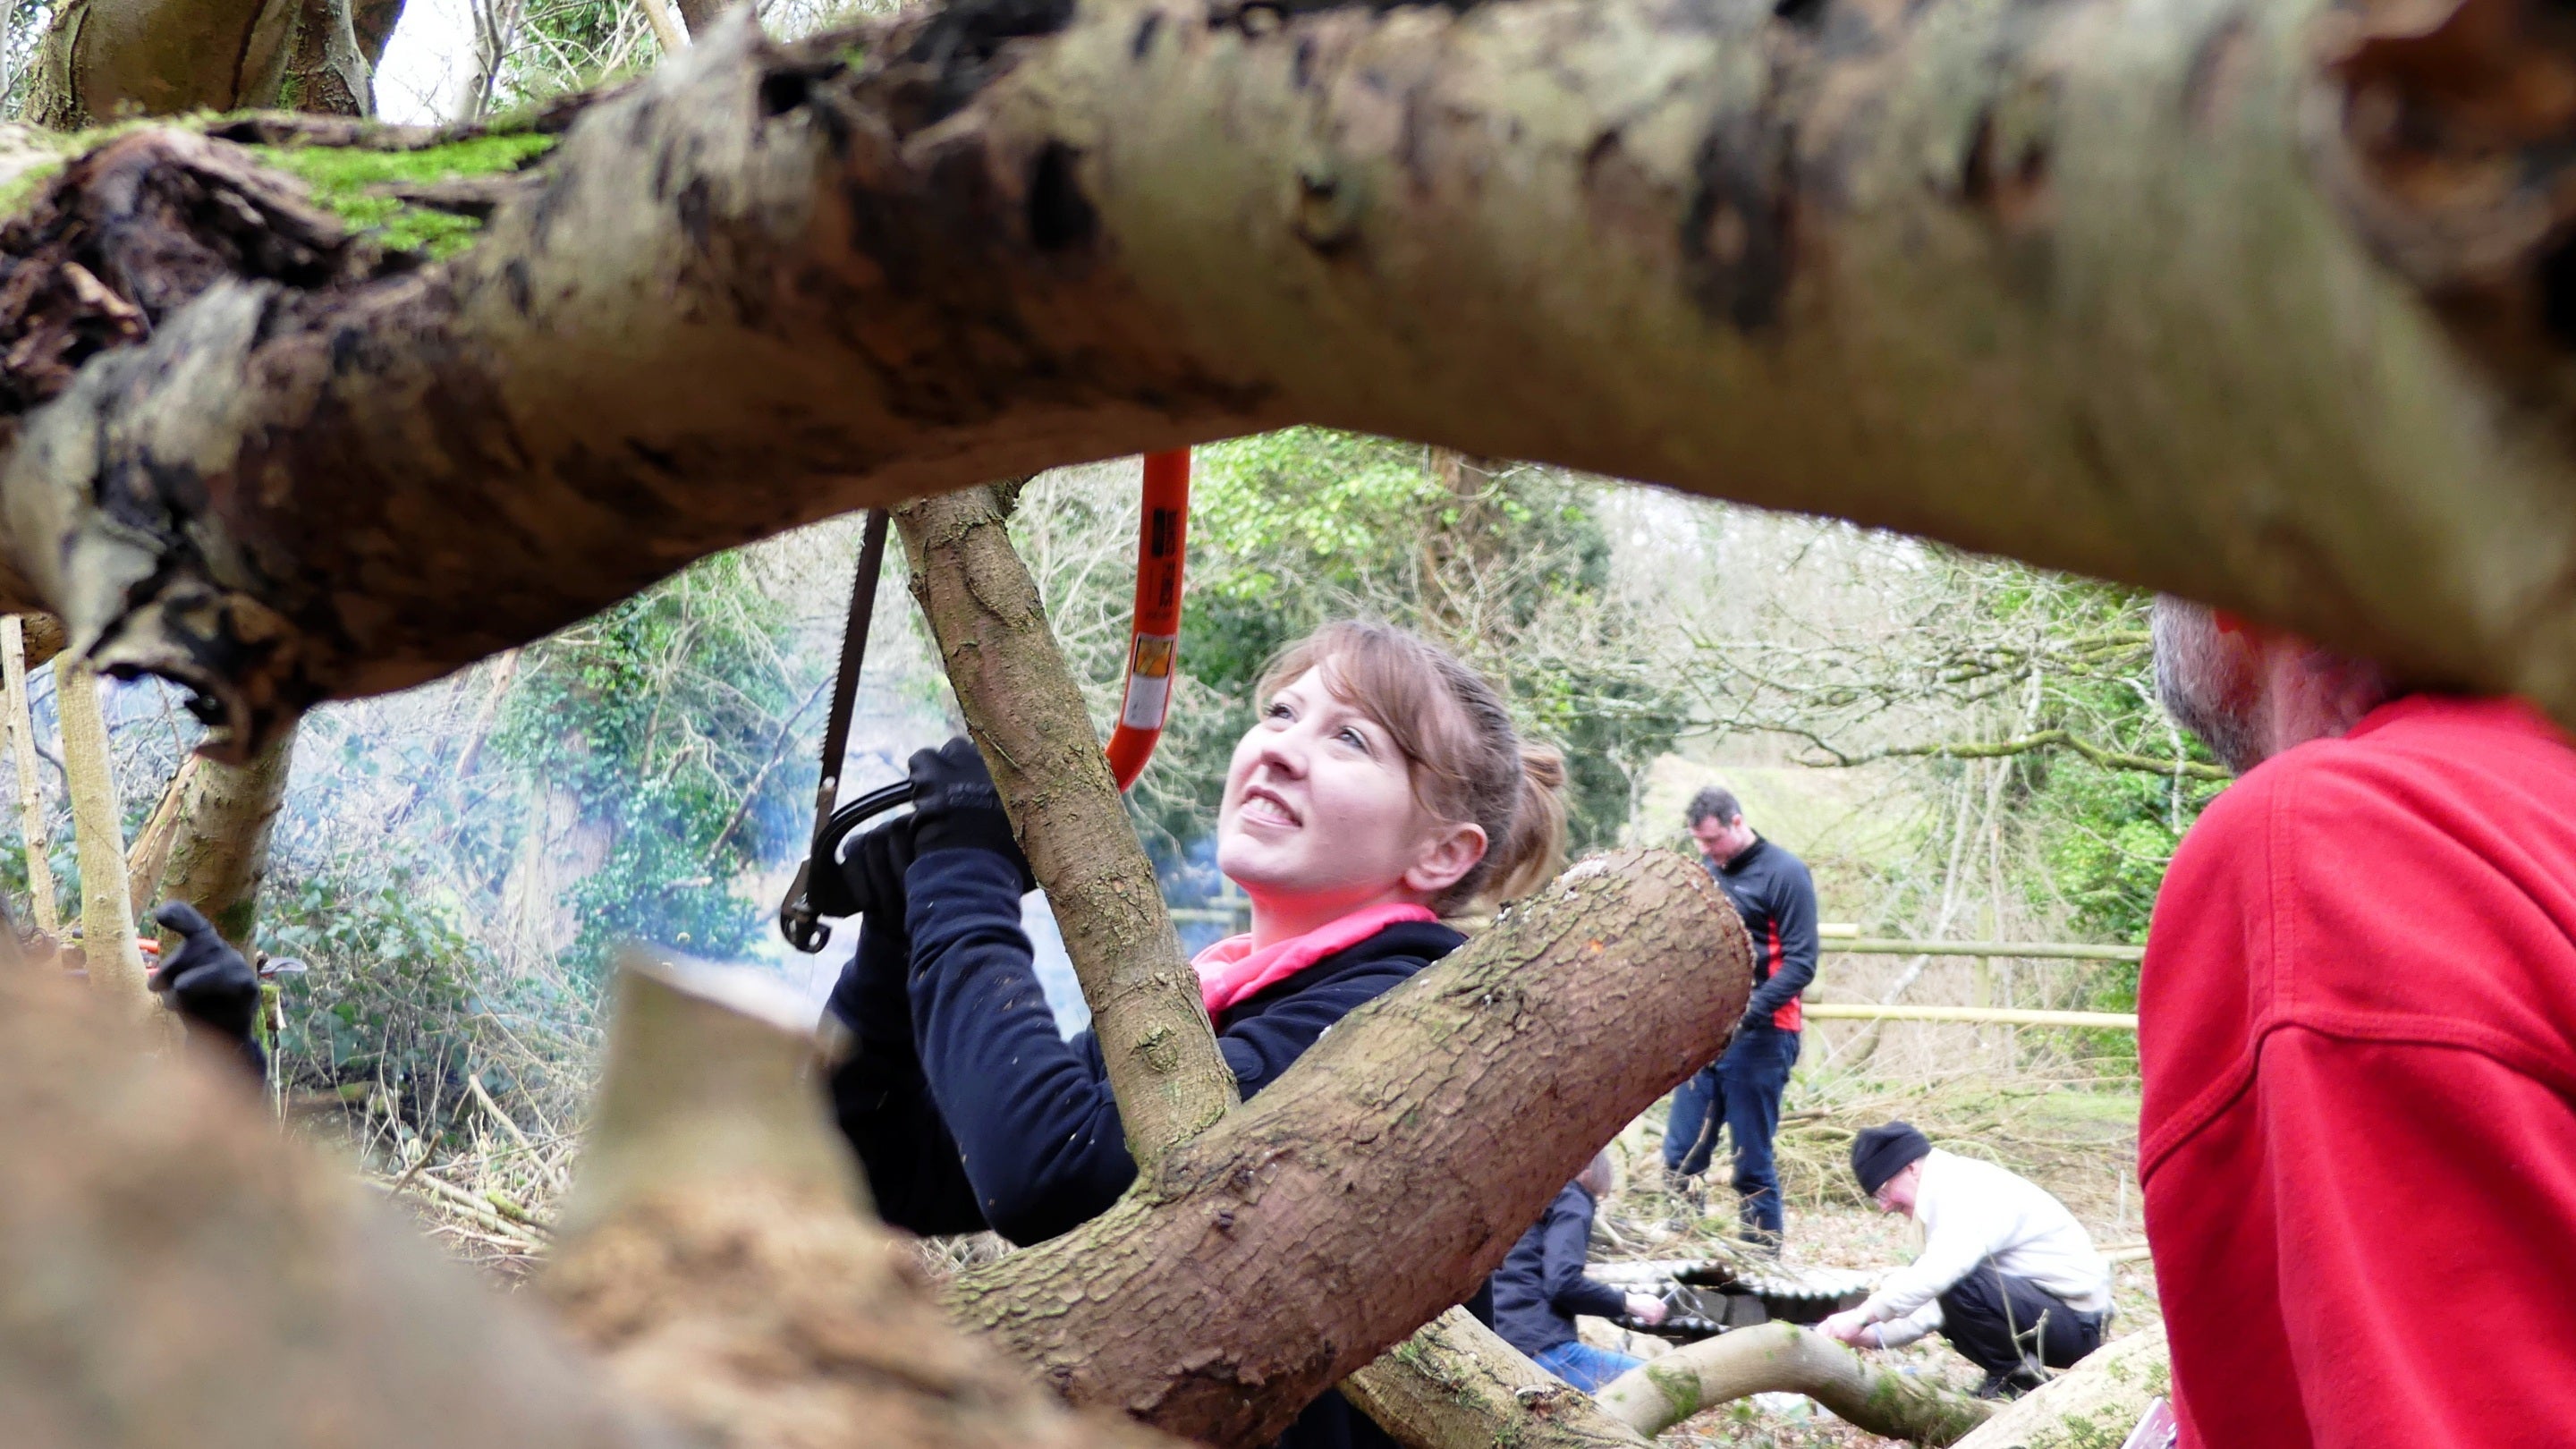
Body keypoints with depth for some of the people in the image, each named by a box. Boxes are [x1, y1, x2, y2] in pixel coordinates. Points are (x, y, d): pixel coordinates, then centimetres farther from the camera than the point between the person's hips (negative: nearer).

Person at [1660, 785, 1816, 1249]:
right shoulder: (1705, 873, 13)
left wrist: (1747, 1014, -22)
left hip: (1758, 1038, -6)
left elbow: (1800, 963, -12)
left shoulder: (1784, 874, -7)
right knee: (1680, 1157, 5)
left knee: (1753, 1165, -2)